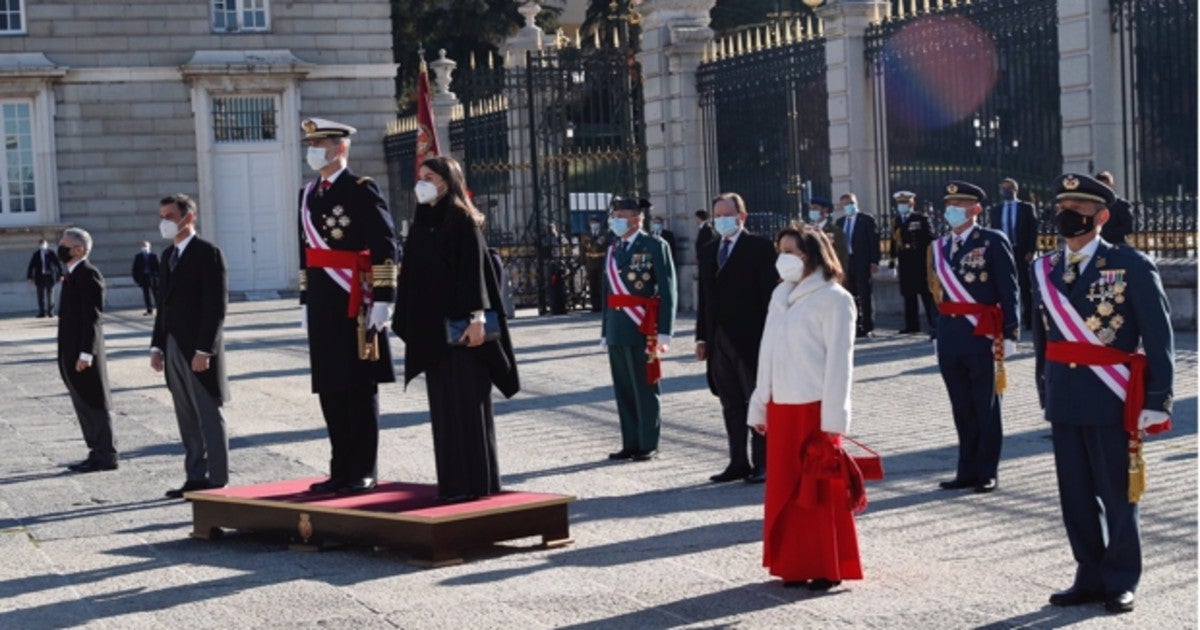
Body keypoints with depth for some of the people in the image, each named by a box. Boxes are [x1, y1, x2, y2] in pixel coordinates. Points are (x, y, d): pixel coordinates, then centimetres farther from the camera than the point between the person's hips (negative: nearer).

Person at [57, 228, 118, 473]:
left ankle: (105, 457, 3)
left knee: (95, 406, -3)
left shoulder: (88, 275, -14)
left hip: (84, 354, -9)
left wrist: (86, 353, -22)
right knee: (84, 406, 12)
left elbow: (93, 317, -19)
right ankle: (98, 453, 19)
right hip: (71, 353, 9)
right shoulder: (72, 275, 15)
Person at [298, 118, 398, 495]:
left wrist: (383, 299, -16)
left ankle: (364, 473, 5)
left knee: (359, 389, -1)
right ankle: (342, 470, 15)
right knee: (330, 389, 8)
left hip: (354, 303, -7)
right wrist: (306, 301, 20)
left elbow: (386, 248, -11)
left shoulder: (362, 191, -7)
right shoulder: (309, 195, 15)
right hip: (322, 304, 7)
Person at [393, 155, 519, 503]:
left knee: (466, 402, -4)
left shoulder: (463, 220, -7)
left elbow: (474, 268, -14)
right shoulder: (421, 223, 14)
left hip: (459, 324, -7)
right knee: (442, 403, 8)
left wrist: (477, 317, -21)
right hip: (430, 326, 7)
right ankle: (453, 480, 13)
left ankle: (475, 481, 0)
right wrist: (409, 325, 15)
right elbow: (412, 275, 16)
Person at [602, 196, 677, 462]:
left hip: (641, 330, -6)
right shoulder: (613, 249, 15)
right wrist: (605, 330, 17)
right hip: (617, 330, 6)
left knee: (644, 389, 1)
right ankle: (630, 444, 17)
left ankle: (648, 445, 8)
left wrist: (664, 332, -14)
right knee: (623, 390, 9)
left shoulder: (655, 246, -5)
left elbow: (667, 290, -9)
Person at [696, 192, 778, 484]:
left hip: (750, 339, -6)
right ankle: (738, 462, 15)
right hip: (719, 339, 6)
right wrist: (702, 337, 10)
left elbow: (769, 292, -8)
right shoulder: (709, 251, 15)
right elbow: (705, 296, 15)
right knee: (731, 405, 9)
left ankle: (761, 463, 5)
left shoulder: (760, 247, -4)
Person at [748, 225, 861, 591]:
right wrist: (759, 407, 14)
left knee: (822, 490, 1)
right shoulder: (780, 295, 13)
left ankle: (829, 568, 11)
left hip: (816, 409, -7)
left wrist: (833, 420, -15)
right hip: (781, 409, 7)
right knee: (785, 488, 9)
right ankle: (795, 564, 19)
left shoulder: (833, 299, -8)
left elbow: (839, 361, -11)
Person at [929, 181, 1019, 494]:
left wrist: (1008, 335, -12)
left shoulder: (993, 242, -5)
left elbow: (1009, 291, -7)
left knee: (986, 408, 4)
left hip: (981, 337, -5)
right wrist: (937, 336, 13)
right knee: (962, 409, 11)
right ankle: (967, 471, 18)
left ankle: (987, 473, 10)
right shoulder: (940, 247, 12)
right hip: (950, 337, 5)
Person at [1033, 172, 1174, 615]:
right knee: (1076, 496, 11)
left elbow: (1159, 338, -6)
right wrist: (1046, 395, 12)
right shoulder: (1045, 270, 8)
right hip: (1064, 404, 5)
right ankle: (1091, 578, 24)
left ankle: (1121, 582, 17)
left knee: (1117, 495, 5)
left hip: (1112, 403, -5)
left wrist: (1156, 401, -9)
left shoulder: (1131, 266, -7)